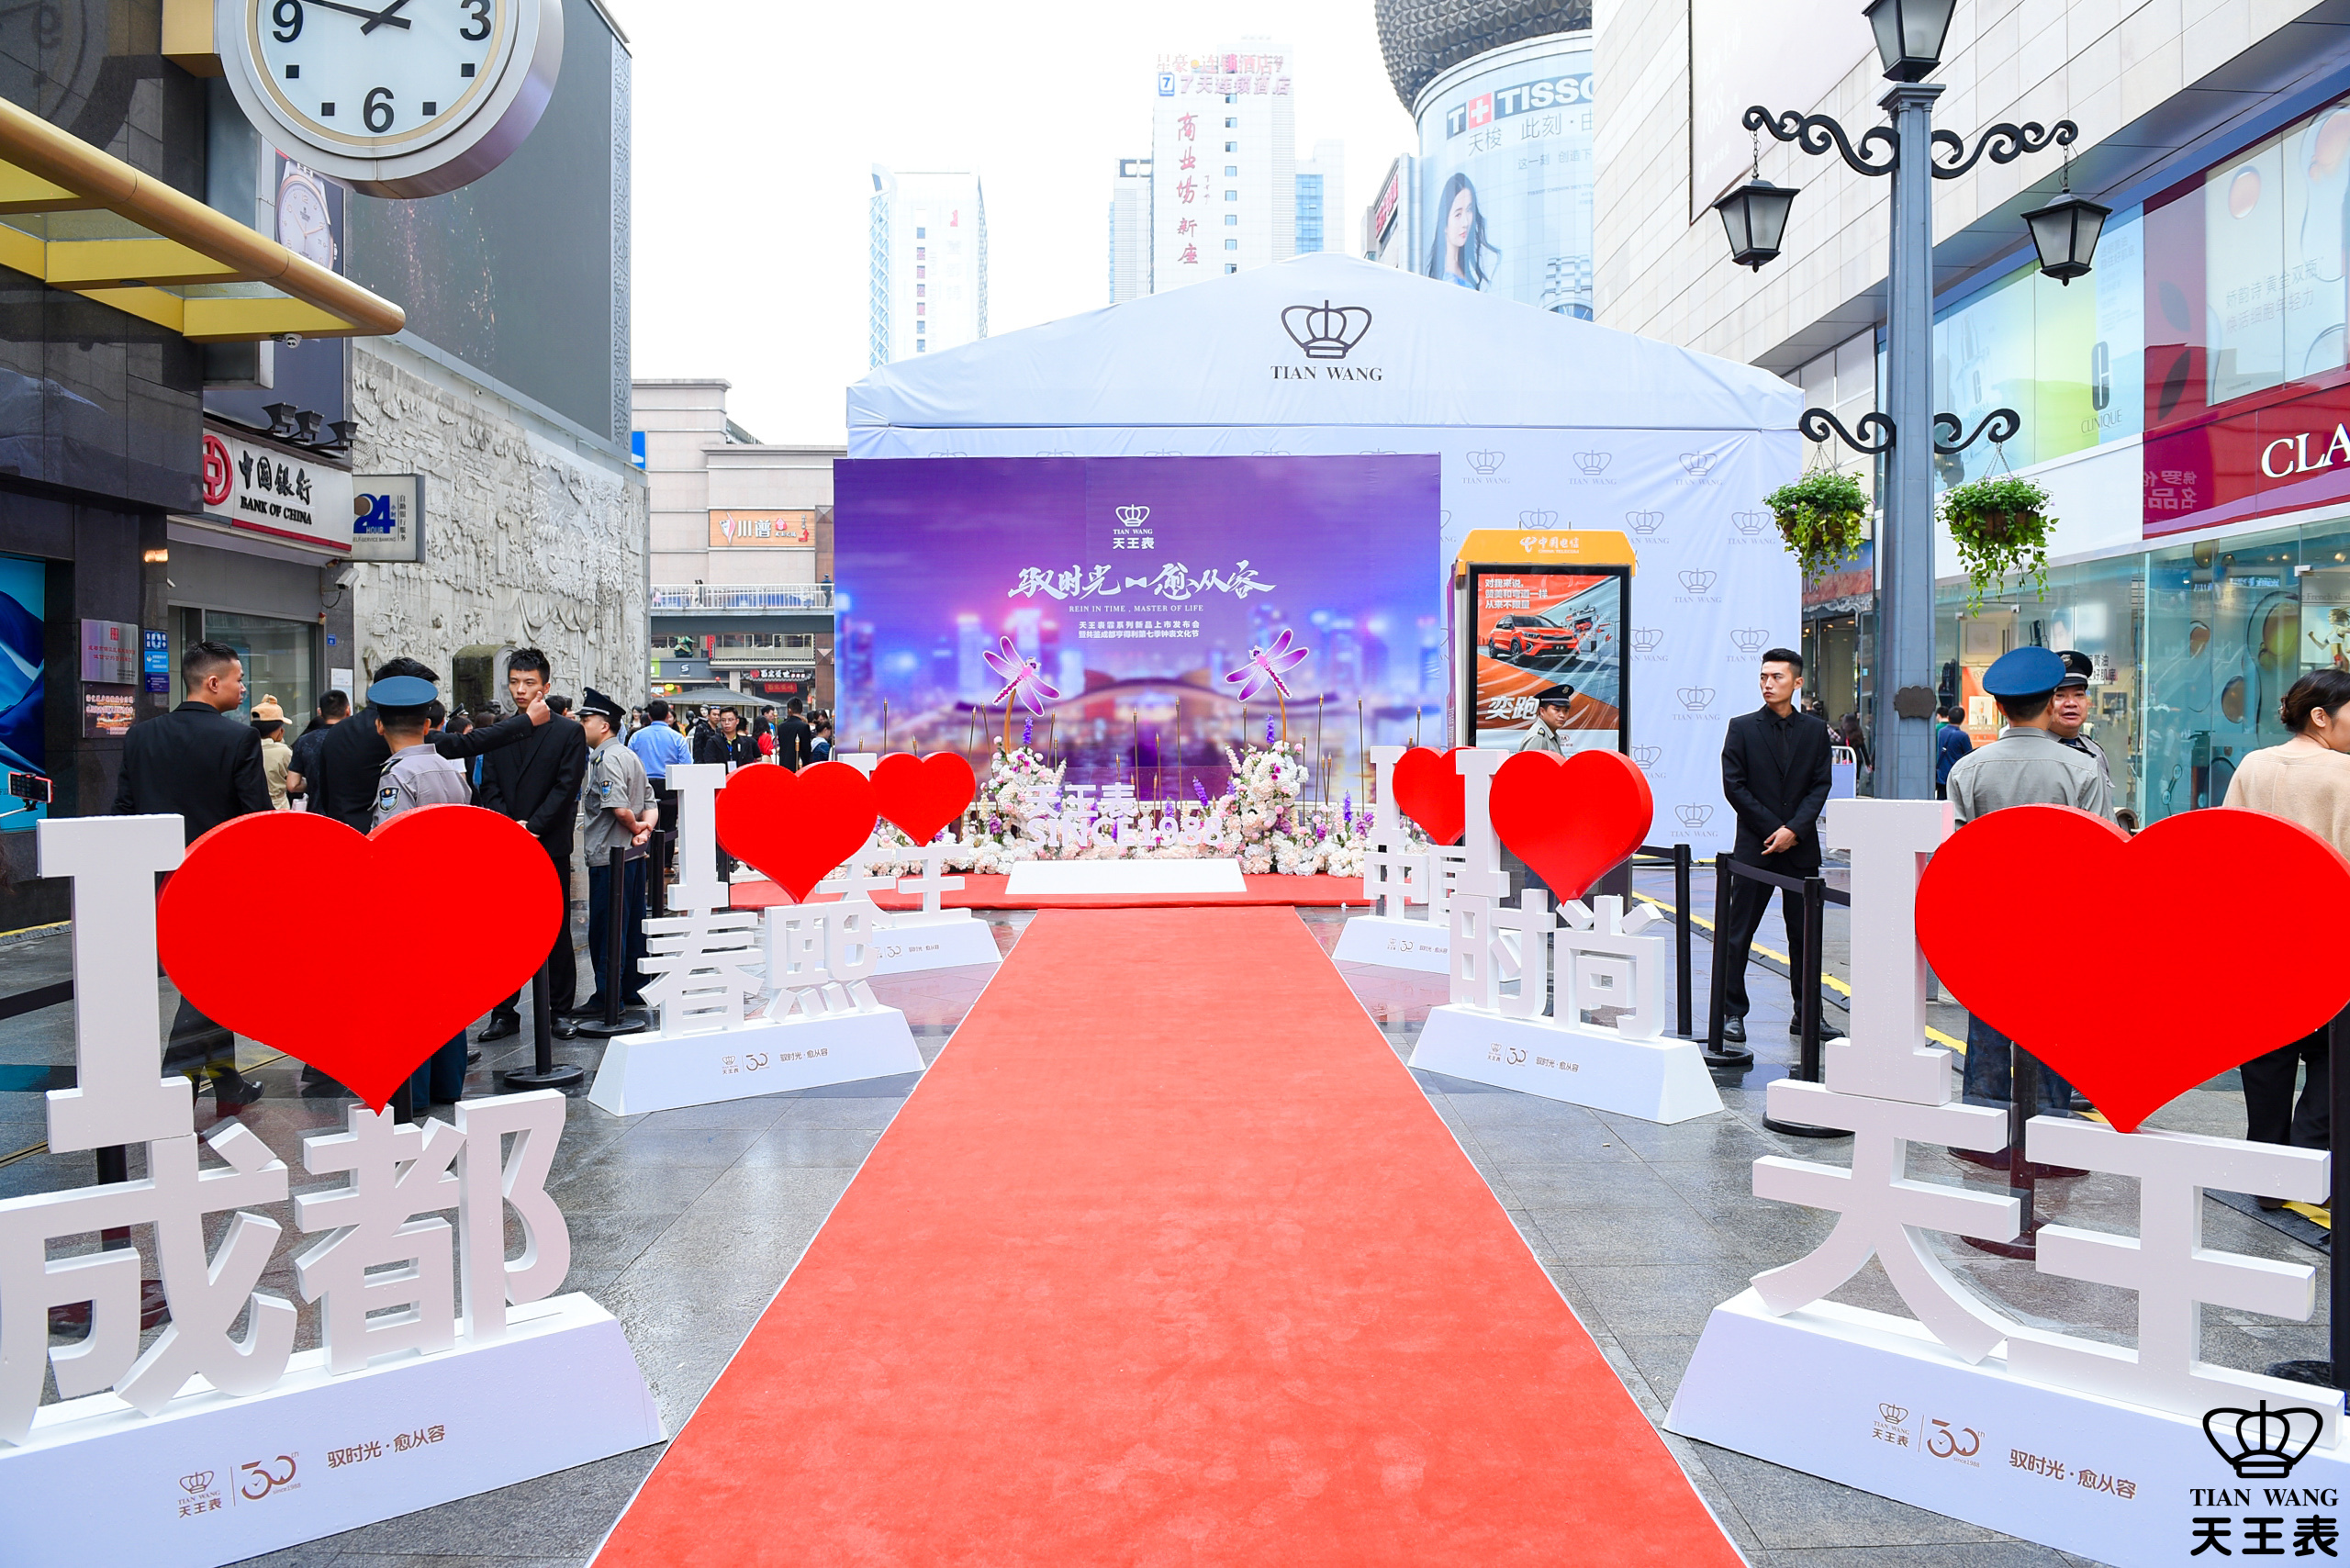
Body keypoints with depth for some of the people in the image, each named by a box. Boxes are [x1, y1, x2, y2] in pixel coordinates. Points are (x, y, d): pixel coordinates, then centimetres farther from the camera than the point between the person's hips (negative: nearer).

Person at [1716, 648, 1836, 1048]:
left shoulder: (1815, 729, 7)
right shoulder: (1742, 728, 1)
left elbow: (1821, 785, 2)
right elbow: (1734, 785, -4)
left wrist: (1794, 829, -11)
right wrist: (1772, 829, -9)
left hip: (1801, 848, 2)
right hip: (1754, 845, -2)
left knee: (1805, 933, 8)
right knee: (1738, 934, 0)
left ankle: (1806, 1015, 18)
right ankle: (1732, 1013, 8)